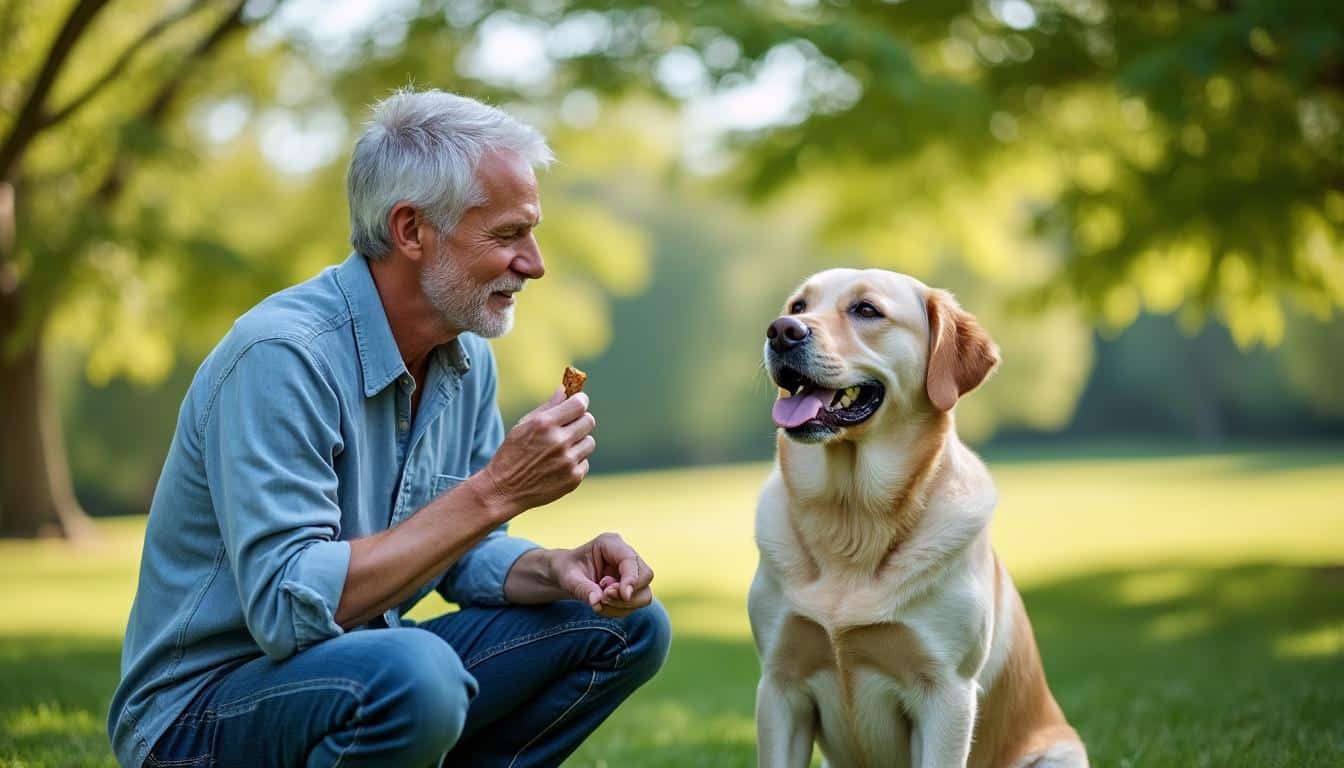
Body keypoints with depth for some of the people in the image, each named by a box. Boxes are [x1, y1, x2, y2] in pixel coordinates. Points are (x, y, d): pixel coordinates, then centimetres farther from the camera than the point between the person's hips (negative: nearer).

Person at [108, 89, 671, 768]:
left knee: (626, 626, 2)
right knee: (414, 672, -38)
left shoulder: (466, 358, 3)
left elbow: (465, 554, 13)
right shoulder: (283, 356, -24)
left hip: (360, 673, 8)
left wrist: (556, 568, -10)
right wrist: (495, 491, -30)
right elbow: (290, 605, -32)